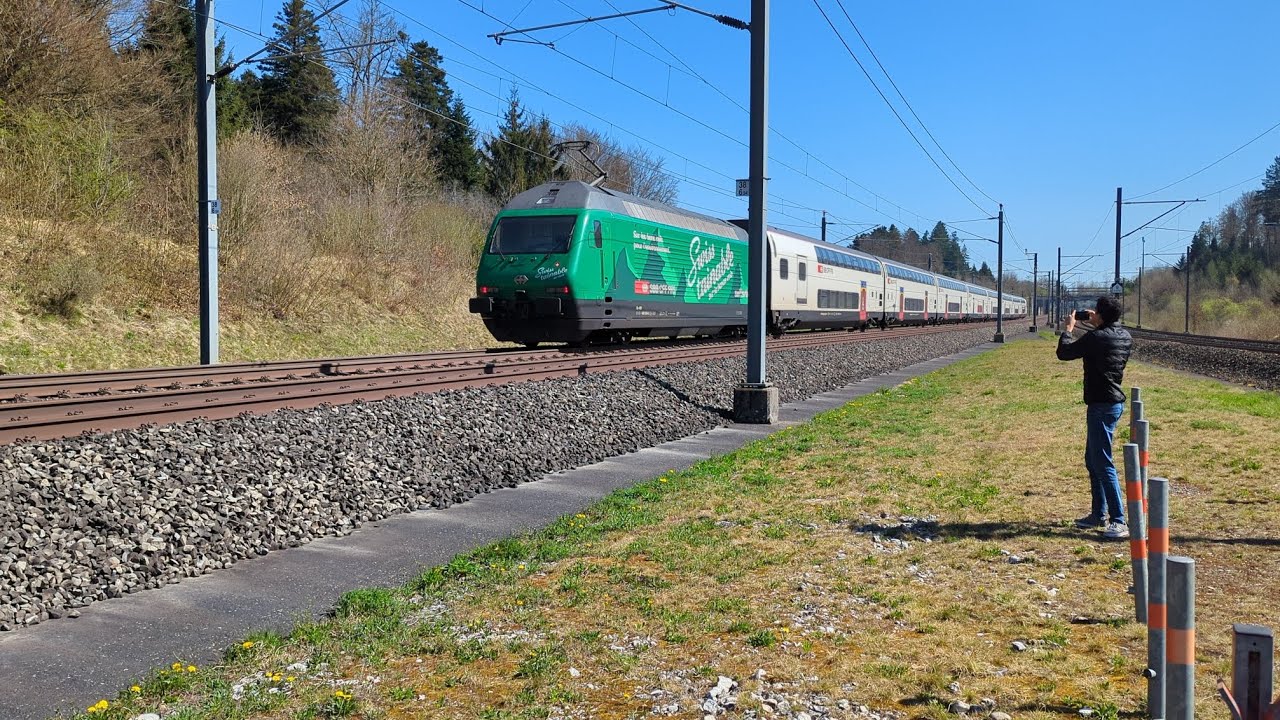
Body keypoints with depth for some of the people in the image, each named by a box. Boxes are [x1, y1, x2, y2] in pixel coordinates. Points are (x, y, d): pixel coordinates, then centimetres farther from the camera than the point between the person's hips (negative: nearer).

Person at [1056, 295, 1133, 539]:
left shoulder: (1096, 337, -18)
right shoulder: (1124, 336, 7)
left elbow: (1064, 352, -8)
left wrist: (1069, 329, 7)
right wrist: (1095, 324, 21)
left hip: (1102, 406, -10)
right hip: (1115, 402, 10)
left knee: (1103, 465, -8)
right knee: (1093, 461, 18)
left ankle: (1119, 521, -8)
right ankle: (1099, 514, 26)